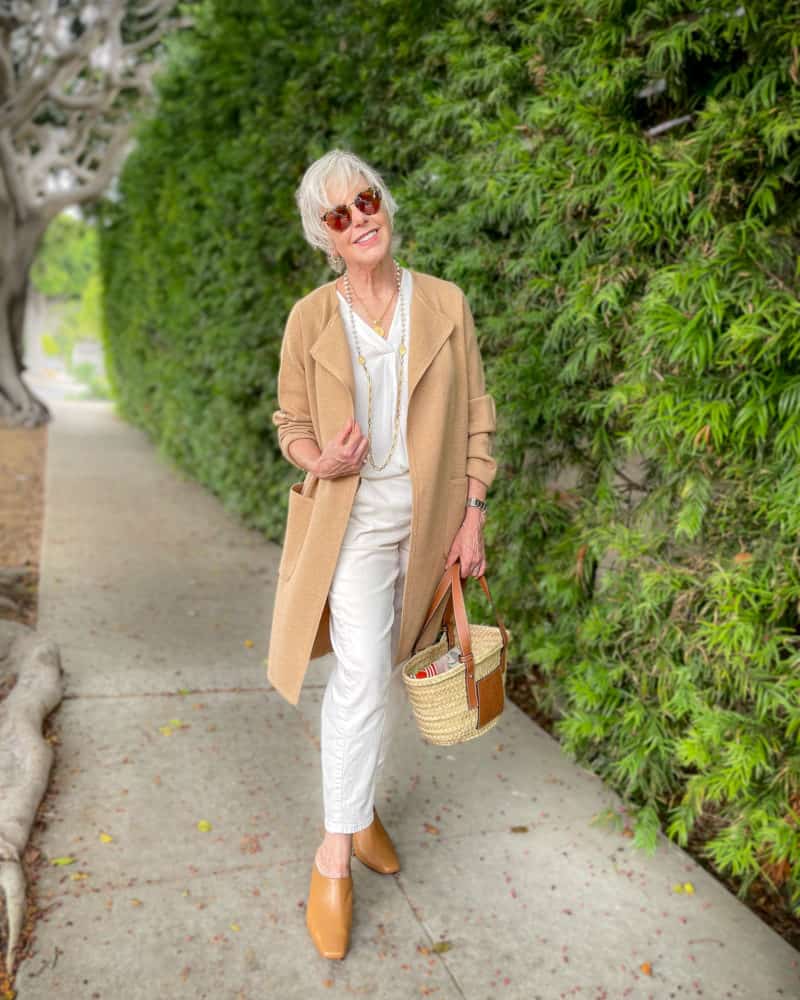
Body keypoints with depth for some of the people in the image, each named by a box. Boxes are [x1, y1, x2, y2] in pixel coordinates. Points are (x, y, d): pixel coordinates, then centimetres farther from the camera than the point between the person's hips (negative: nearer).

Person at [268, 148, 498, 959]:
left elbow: (474, 416, 3)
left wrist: (472, 515, -1)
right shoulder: (310, 318, -3)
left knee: (382, 672, 13)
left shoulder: (444, 304, -1)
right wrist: (320, 460, -18)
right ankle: (334, 855, 4)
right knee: (362, 675, -12)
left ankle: (359, 804, 34)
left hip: (427, 518, 2)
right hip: (351, 515, -2)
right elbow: (291, 422, 4)